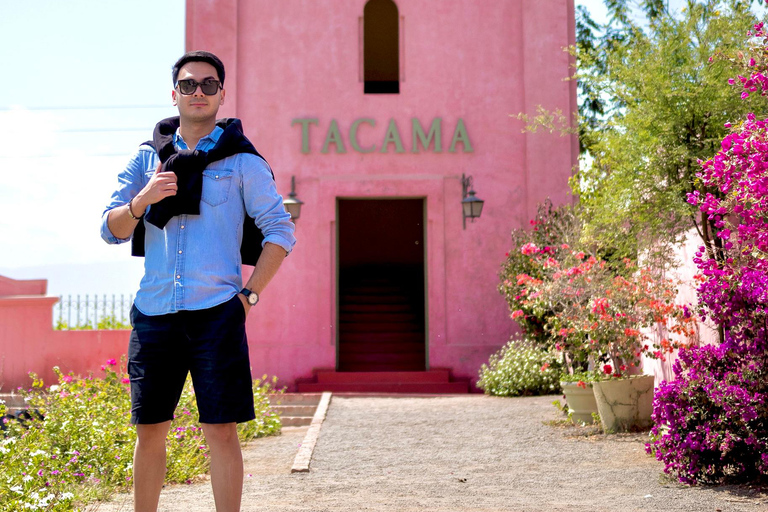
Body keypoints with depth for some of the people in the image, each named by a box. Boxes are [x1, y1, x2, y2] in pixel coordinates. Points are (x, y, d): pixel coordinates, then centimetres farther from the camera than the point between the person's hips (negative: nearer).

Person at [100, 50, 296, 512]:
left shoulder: (241, 160, 5)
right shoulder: (148, 157, 12)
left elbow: (281, 231, 5)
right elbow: (112, 230, 9)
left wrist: (250, 294, -3)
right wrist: (143, 199, -11)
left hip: (216, 312, -3)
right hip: (153, 311, 3)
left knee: (221, 431, -3)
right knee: (150, 430, 8)